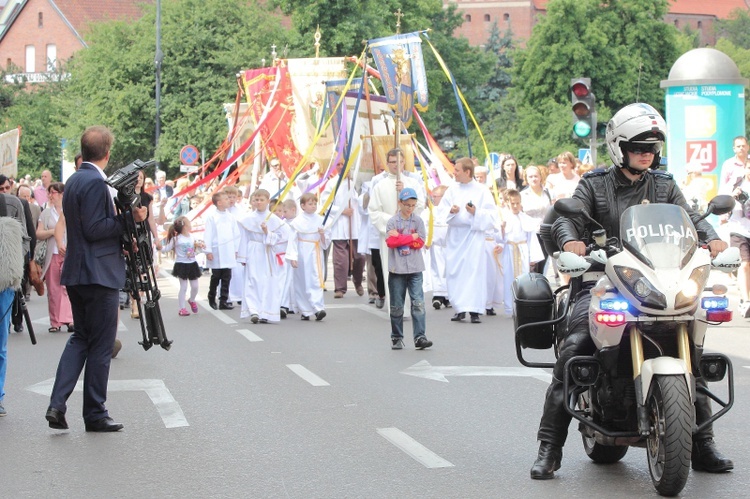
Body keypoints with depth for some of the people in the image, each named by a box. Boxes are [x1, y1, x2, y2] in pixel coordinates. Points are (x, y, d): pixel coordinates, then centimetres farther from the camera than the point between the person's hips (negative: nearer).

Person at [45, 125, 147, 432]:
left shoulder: (74, 180, 13)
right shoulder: (95, 183, -17)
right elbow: (94, 229, -21)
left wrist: (124, 223, 13)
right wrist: (129, 218, -16)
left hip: (76, 274, 9)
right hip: (98, 274, -9)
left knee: (81, 337, 16)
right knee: (101, 345, 0)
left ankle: (57, 404, 4)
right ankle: (95, 415, 6)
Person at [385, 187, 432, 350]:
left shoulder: (418, 221, 5)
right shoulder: (392, 222, 0)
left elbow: (420, 242, -3)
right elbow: (391, 242, -13)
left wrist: (400, 238, -9)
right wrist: (411, 237, -10)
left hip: (415, 269, 1)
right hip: (397, 268, -1)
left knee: (418, 303, -7)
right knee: (396, 305, 6)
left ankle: (420, 337, -9)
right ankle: (396, 338, 16)